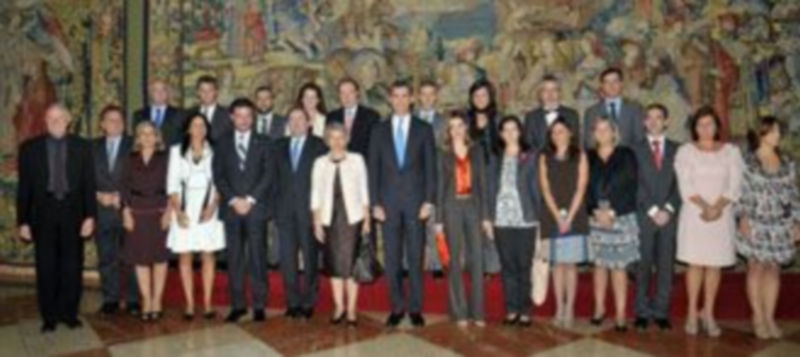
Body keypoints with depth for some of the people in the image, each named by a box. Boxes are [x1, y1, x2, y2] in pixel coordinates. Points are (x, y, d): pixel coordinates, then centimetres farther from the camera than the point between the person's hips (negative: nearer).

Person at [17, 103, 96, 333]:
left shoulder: (82, 147, 4)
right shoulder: (30, 148, 4)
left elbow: (89, 183, 3)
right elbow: (24, 187, 4)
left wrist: (90, 215, -5)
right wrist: (23, 221, -1)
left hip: (73, 214, 0)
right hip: (44, 214, 0)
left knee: (72, 267, 5)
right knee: (46, 268, 5)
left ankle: (69, 313, 17)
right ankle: (49, 317, 16)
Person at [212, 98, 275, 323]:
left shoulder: (263, 143, 9)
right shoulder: (222, 144, 13)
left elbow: (268, 174, 0)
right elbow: (218, 175, 6)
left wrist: (250, 199, -9)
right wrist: (233, 200, -7)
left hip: (256, 207, -1)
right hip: (231, 208, 2)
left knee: (257, 256, -3)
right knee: (234, 258, 2)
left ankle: (259, 305, 3)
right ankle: (238, 304, 10)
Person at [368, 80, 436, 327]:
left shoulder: (424, 129, 6)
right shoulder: (379, 130, 9)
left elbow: (430, 167, 2)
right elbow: (374, 169, 6)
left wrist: (429, 201, -6)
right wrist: (375, 203, -2)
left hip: (415, 201, -1)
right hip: (388, 202, 1)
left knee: (415, 257, 3)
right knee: (392, 259, 4)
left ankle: (415, 308, 13)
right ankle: (397, 307, 15)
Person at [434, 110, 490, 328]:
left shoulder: (476, 153, 8)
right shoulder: (444, 155, 5)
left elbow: (482, 184, 7)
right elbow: (440, 187, 4)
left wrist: (485, 215, 1)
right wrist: (439, 219, -2)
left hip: (473, 207, 1)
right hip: (452, 209, -1)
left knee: (477, 260, -1)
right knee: (455, 261, 2)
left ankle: (477, 312, 8)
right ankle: (459, 312, 10)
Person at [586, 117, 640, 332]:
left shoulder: (626, 156, 3)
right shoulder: (588, 157, 7)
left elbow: (631, 188, -3)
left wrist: (613, 212, -10)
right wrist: (596, 211, -11)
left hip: (622, 219, -2)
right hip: (596, 219, 2)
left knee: (619, 267, -1)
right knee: (599, 265, 8)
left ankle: (620, 314, 3)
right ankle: (599, 308, 19)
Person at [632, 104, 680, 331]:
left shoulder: (677, 150, 12)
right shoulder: (635, 149, 8)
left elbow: (679, 183, 4)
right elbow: (636, 184, 0)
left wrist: (668, 209, -8)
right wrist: (652, 210, -8)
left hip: (669, 215, 1)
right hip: (644, 215, -1)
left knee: (666, 265, 2)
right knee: (643, 265, -1)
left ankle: (661, 312, 9)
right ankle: (642, 312, 6)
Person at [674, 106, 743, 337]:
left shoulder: (731, 151, 7)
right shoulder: (686, 151, 2)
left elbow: (734, 185, 0)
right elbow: (685, 186, -5)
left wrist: (717, 208, -14)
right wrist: (704, 207, -16)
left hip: (722, 215, 2)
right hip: (694, 214, -1)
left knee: (714, 265, 4)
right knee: (695, 263, 0)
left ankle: (709, 315, 13)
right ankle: (692, 314, 8)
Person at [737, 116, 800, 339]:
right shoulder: (748, 161, -5)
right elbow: (741, 192, -8)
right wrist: (743, 218, -15)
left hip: (780, 224, 4)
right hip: (755, 223, -3)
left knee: (773, 270, 6)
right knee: (756, 268, 2)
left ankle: (769, 317, 15)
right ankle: (758, 318, 12)